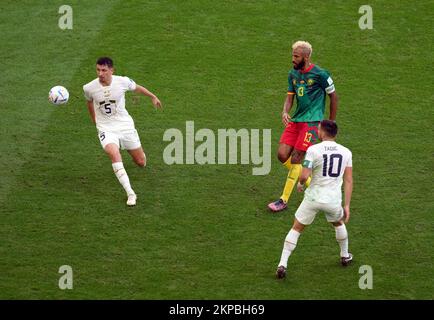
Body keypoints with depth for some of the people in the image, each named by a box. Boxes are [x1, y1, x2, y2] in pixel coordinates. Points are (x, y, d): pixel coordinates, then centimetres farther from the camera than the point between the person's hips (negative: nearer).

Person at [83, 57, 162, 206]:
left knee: (141, 162, 8)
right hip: (106, 128, -2)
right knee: (114, 154, -32)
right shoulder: (89, 88, -13)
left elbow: (137, 88, 9)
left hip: (125, 125, 2)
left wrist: (153, 97, 24)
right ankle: (130, 193, -33)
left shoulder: (123, 82, -13)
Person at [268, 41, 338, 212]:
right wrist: (285, 112, -10)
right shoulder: (293, 74, 9)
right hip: (295, 120, 7)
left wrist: (331, 122, 3)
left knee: (295, 158, -11)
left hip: (311, 121, -7)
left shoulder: (320, 74, -10)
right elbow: (290, 96, 12)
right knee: (282, 155, -3)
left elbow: (333, 96, -1)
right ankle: (308, 181, 20)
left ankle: (284, 200, -5)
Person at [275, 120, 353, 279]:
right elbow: (348, 180, 1)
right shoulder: (346, 152, 1)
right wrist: (346, 205, 5)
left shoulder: (313, 150, -11)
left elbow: (304, 176, -16)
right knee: (339, 224, 34)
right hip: (334, 200, 3)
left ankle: (282, 265, 3)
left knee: (296, 229, 12)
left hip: (313, 198, -3)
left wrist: (300, 183, 8)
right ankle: (345, 256, 46)